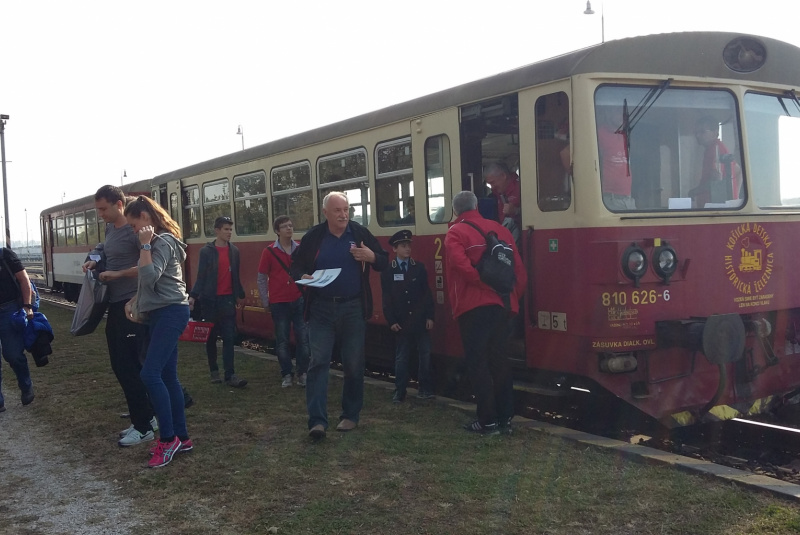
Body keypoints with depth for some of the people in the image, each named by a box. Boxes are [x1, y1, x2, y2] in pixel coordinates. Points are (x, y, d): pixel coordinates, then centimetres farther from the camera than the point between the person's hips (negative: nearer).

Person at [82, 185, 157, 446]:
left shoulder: (134, 230, -15)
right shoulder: (110, 228, 12)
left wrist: (117, 274, -19)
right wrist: (94, 261, 6)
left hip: (131, 305, -9)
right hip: (115, 304, 9)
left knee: (128, 365, -7)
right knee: (121, 363, 13)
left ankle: (144, 427, 1)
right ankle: (147, 416, 23)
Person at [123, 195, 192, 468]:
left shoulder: (163, 242, -12)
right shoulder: (157, 241, 18)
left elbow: (149, 277, -24)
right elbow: (147, 282, 25)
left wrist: (145, 245, -18)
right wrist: (134, 301, 13)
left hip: (170, 312, -10)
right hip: (162, 313, 10)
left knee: (150, 374, -15)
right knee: (167, 377, 10)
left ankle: (168, 438, -8)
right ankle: (181, 438, 15)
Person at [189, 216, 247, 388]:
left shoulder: (234, 251, 7)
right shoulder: (206, 251, -4)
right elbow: (201, 276, -6)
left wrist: (239, 295, 20)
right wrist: (193, 296, -17)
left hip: (228, 299, 2)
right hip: (210, 299, -2)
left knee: (229, 337, -4)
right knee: (211, 336, 9)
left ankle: (230, 374, -6)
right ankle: (214, 371, 22)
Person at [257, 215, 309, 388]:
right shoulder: (269, 252, -1)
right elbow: (262, 278, 3)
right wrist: (265, 302, 1)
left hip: (299, 300, 1)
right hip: (279, 302, -1)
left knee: (303, 337, 0)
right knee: (282, 340, 5)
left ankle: (303, 373, 11)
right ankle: (286, 375, 14)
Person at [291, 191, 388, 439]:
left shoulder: (361, 233, 0)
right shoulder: (313, 237, 0)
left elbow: (384, 262, 5)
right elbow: (296, 264, 9)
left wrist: (371, 257, -17)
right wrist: (302, 277, -14)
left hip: (353, 308, 1)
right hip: (321, 308, 0)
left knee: (354, 364, 7)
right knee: (318, 361, -7)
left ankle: (350, 415, 22)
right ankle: (317, 420, -7)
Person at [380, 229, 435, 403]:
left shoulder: (419, 267, 7)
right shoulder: (388, 271, 3)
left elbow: (427, 293, 5)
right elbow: (386, 298, 1)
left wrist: (429, 316, -1)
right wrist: (391, 321, -6)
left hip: (420, 320, 1)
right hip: (401, 322, -1)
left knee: (425, 355, 2)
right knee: (401, 357, 3)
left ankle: (425, 388, 12)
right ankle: (399, 391, 9)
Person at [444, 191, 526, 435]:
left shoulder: (456, 232, -3)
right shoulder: (500, 229, 14)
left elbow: (461, 265, -21)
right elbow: (519, 269, 11)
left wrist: (487, 285, -13)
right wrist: (512, 296, 17)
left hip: (473, 307, -6)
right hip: (501, 305, 6)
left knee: (477, 362, 0)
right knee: (499, 359, 14)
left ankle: (488, 421, -1)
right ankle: (505, 418, 16)